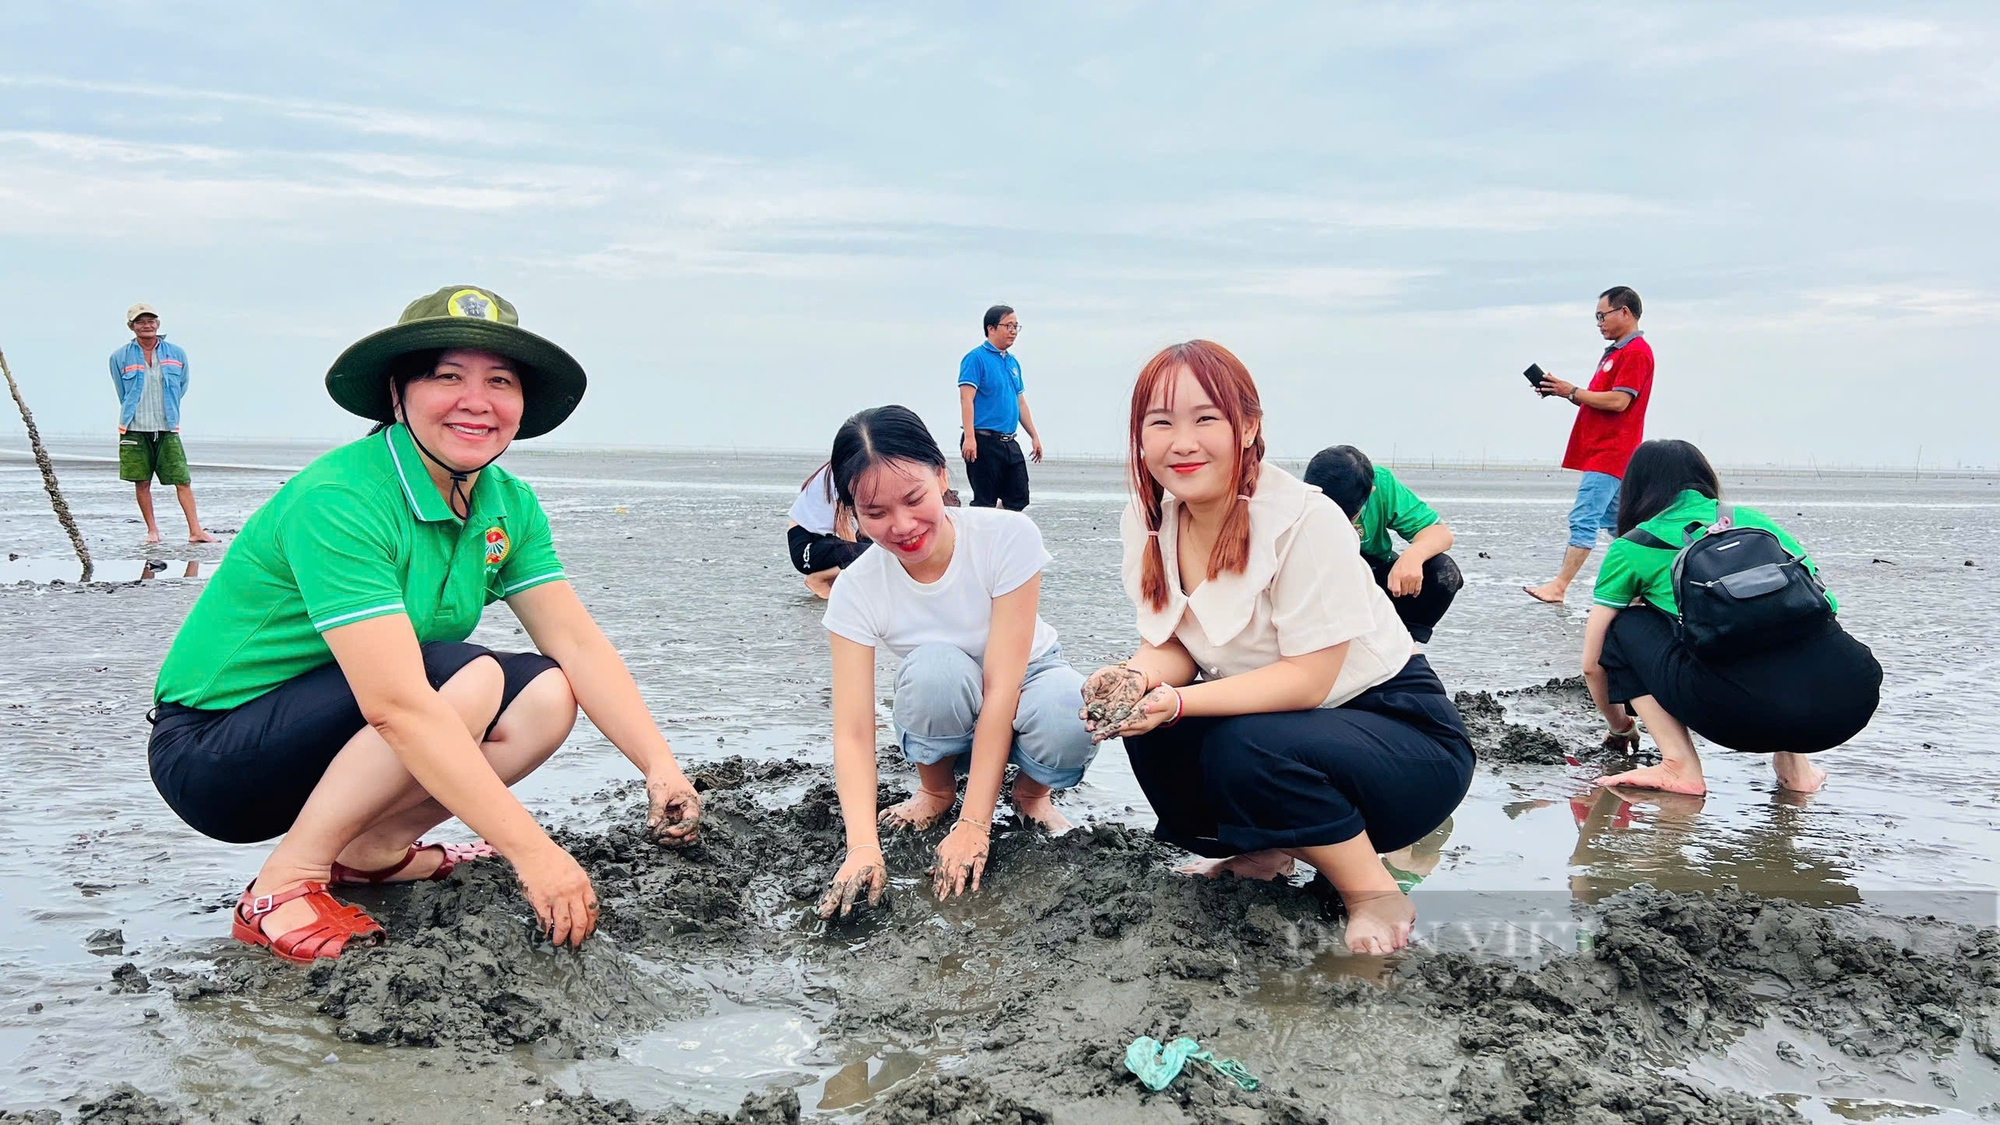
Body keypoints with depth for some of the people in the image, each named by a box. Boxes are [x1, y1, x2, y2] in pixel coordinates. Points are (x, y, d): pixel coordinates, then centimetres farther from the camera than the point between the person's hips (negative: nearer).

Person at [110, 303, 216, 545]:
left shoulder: (177, 355, 6)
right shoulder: (119, 358, 4)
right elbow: (123, 395, 15)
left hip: (167, 429, 0)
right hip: (135, 430, 0)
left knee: (183, 480, -5)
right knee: (142, 482, 4)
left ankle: (195, 531, -5)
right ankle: (152, 530, 15)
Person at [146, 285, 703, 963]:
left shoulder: (507, 504, -2)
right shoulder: (338, 500, -27)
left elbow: (578, 643, -5)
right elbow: (397, 704, -35)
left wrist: (659, 766, -19)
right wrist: (532, 851, -38)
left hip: (338, 738, 8)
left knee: (548, 693, -10)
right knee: (469, 680, -28)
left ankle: (372, 852, 1)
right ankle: (284, 885, -17)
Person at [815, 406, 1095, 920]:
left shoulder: (1008, 536, -26)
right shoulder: (857, 591, -20)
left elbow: (1002, 688, -29)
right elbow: (852, 734, -24)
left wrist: (973, 826, -32)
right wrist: (863, 847, -41)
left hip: (1026, 687, -1)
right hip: (945, 721, 1)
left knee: (1067, 714, -37)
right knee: (935, 668, -35)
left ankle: (1031, 791, -1)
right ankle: (936, 788, -2)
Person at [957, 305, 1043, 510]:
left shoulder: (1013, 362, 16)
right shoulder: (976, 358, -7)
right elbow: (966, 399, -15)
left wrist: (1034, 436, 20)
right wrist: (969, 437, -25)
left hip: (1009, 444, 8)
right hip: (983, 441, -8)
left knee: (1018, 498, 8)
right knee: (985, 502, -4)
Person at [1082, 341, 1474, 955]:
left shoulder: (1304, 520, -25)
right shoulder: (1149, 518, -6)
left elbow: (1306, 679, -26)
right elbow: (1169, 646, -3)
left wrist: (1177, 701, -36)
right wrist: (1137, 676, -26)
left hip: (1403, 729, -6)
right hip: (1272, 718, 6)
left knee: (1247, 750, -33)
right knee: (1144, 724, -17)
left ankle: (1379, 897, -8)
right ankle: (1259, 854, 8)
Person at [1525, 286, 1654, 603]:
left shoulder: (1636, 352, -12)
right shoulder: (1616, 352, 21)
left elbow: (1618, 401, -20)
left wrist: (1572, 392, -14)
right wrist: (1563, 391, 6)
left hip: (1609, 454, -11)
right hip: (1603, 451, 11)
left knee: (1583, 520, -13)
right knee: (1616, 520, 13)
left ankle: (1559, 587, -14)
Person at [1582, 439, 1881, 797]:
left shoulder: (1632, 547, 18)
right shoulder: (1754, 518, 28)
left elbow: (1593, 662, 24)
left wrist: (1620, 728, 44)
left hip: (1741, 707, -5)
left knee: (1625, 627, 19)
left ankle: (1679, 766, 7)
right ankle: (1793, 762, 21)